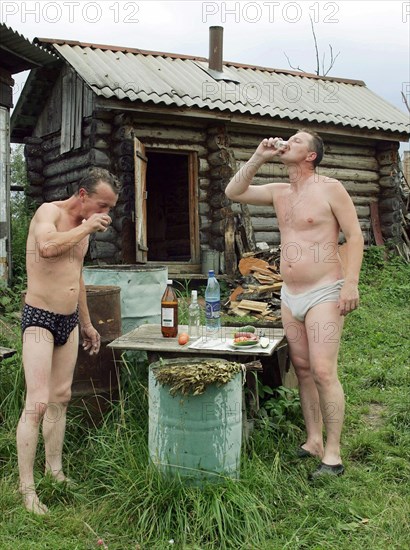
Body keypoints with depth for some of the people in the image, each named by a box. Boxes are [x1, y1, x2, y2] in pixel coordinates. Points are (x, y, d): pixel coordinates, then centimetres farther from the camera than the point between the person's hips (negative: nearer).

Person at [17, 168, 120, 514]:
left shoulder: (83, 226, 14)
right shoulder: (50, 212, -10)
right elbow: (48, 247, -34)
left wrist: (86, 324, 26)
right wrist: (86, 228, -20)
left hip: (69, 320, 8)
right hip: (40, 319, -8)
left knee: (61, 398, 13)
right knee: (37, 403, -11)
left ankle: (55, 471, 25)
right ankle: (27, 488, -3)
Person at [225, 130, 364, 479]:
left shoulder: (329, 188, -5)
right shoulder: (280, 193, 14)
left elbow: (354, 235, -8)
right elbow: (234, 192, 15)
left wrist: (351, 283, -18)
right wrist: (258, 158, 6)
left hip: (324, 294, -7)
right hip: (290, 296, 7)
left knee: (323, 372, -11)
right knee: (303, 370, 9)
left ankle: (333, 455, -4)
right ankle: (313, 441, 19)